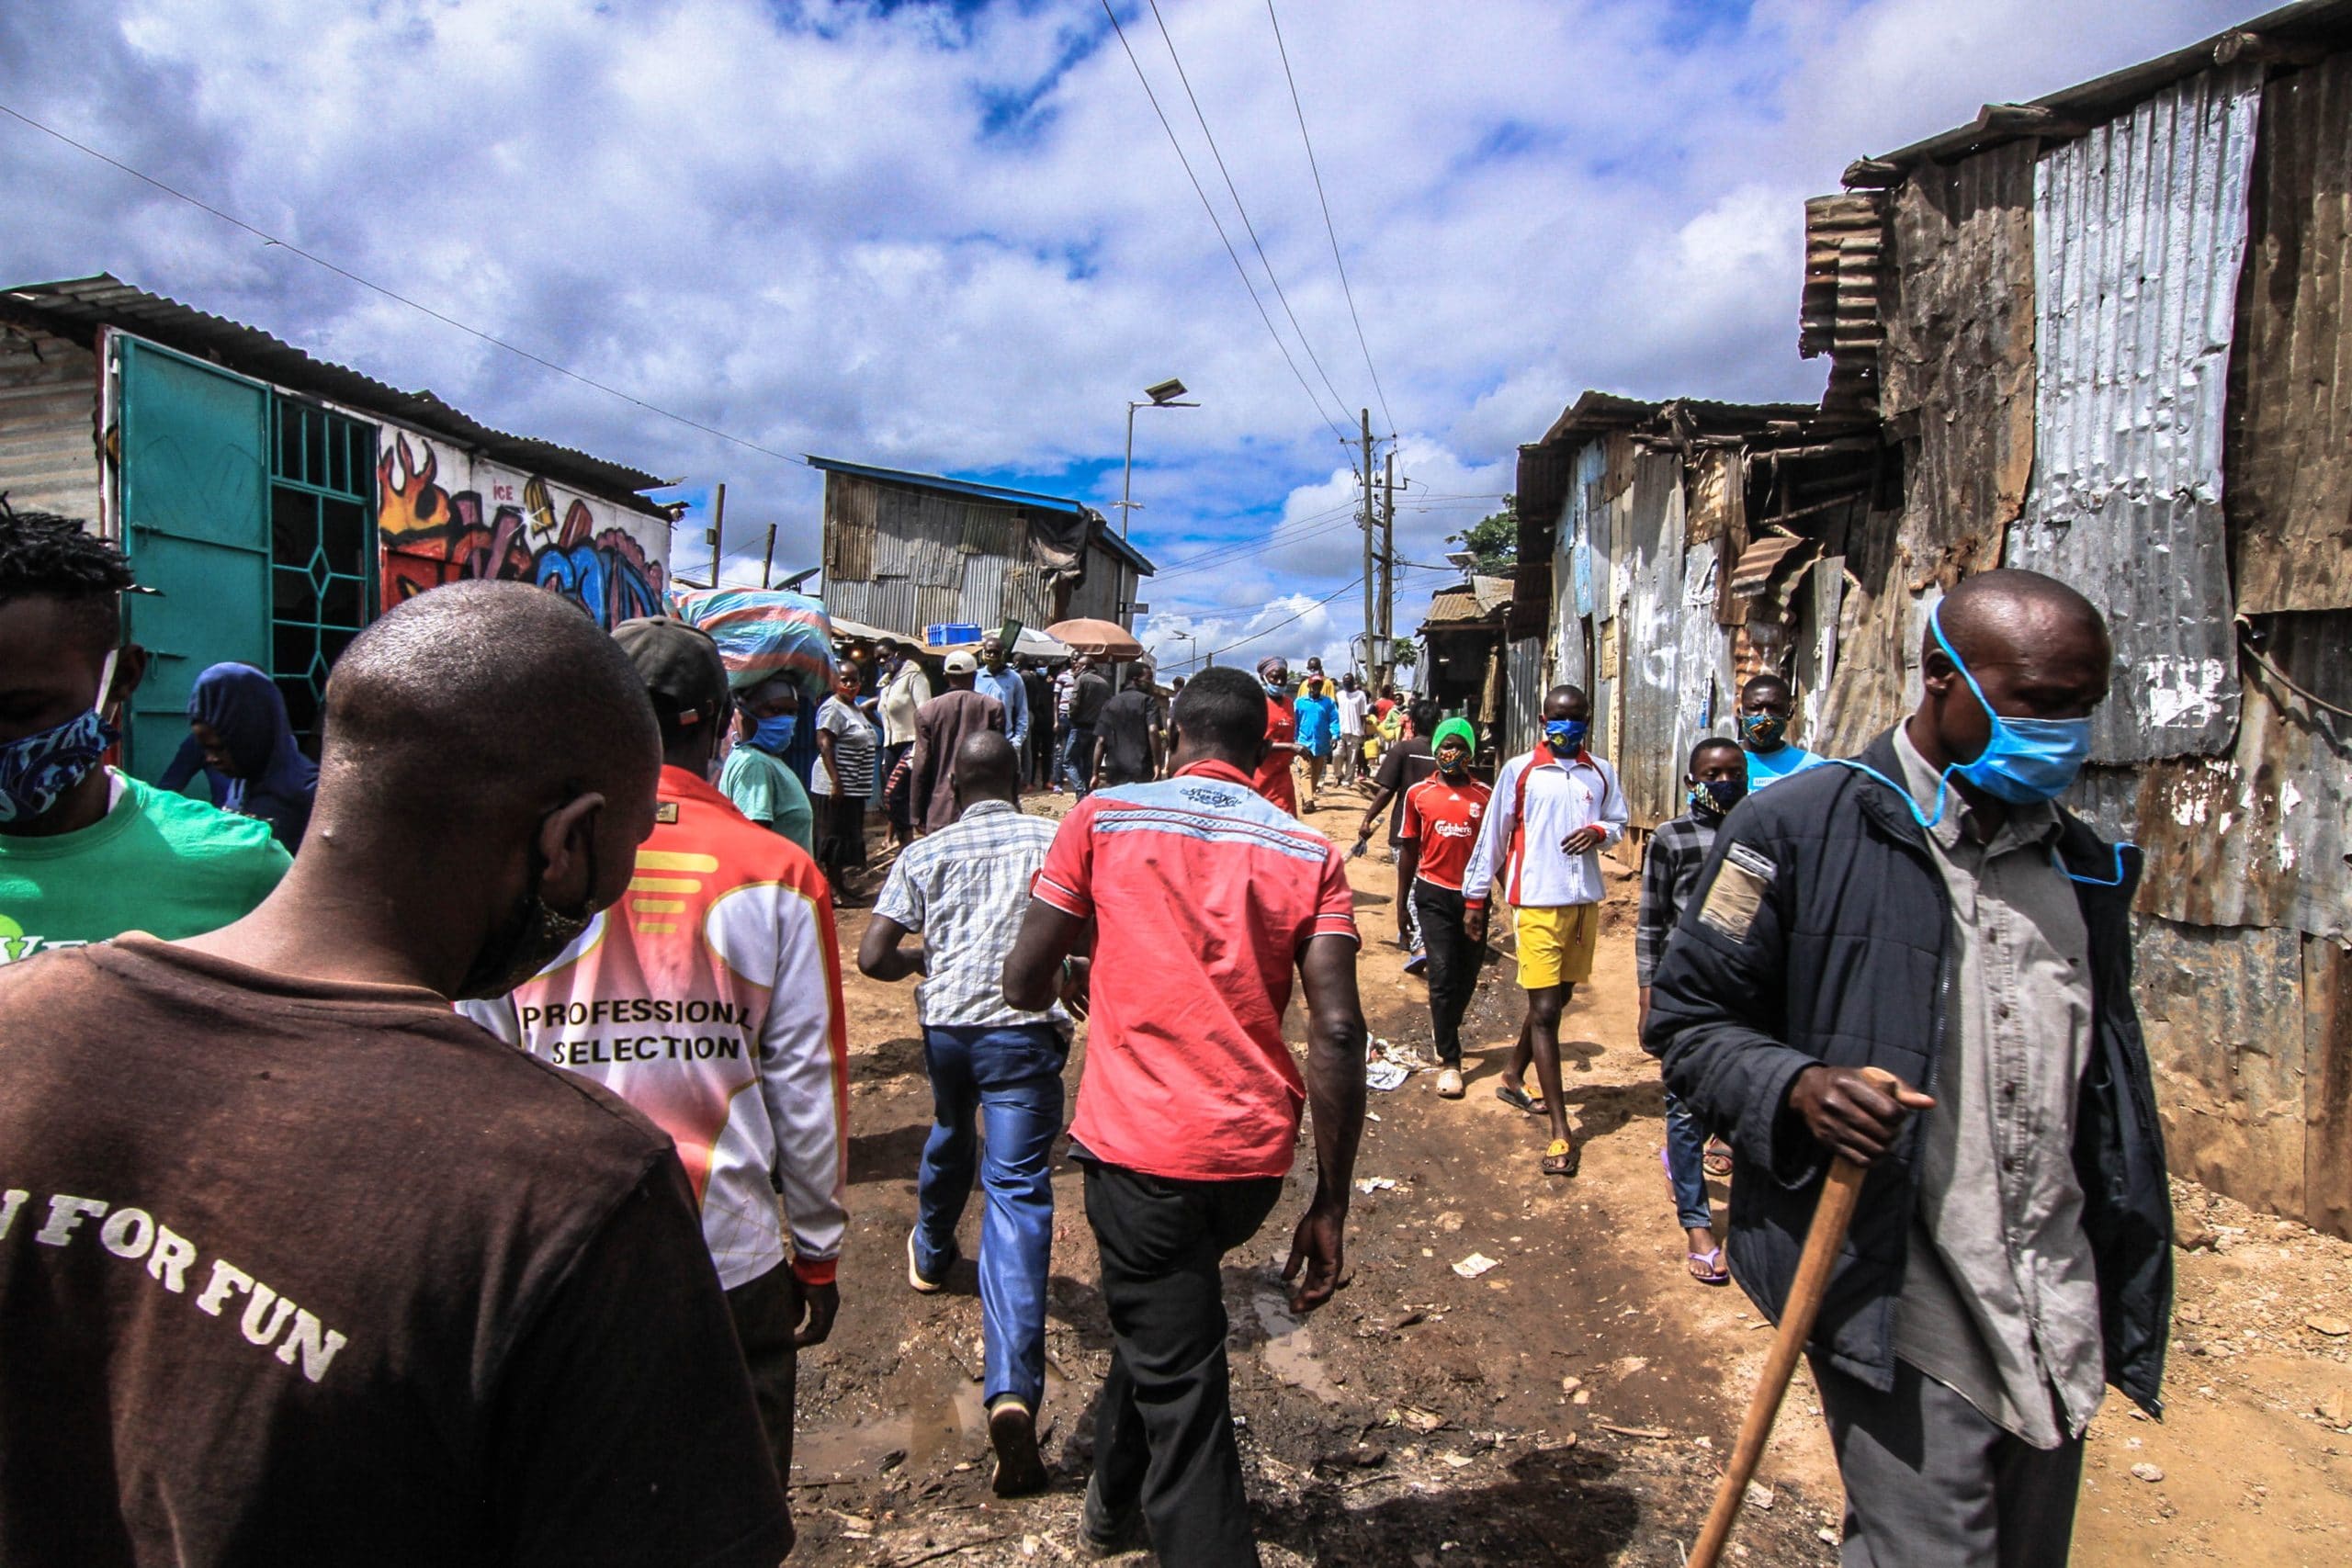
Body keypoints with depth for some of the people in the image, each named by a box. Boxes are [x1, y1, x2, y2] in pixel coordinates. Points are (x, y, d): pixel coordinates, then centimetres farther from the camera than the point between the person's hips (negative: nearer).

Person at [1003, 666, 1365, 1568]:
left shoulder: (1103, 818, -2)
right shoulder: (1311, 853, 2)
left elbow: (1024, 985, -1)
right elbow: (1338, 1030, -8)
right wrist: (1330, 1205, -3)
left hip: (1139, 1142, -4)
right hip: (1256, 1155, 5)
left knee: (1182, 1394, 6)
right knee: (1167, 1315, 31)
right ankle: (1115, 1495, 52)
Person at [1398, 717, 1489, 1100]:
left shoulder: (1485, 794, 2)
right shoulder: (1419, 794, 1)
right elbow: (1410, 850, 8)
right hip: (1434, 893, -2)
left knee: (1467, 975, 11)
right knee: (1442, 974, -7)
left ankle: (1444, 1032, 38)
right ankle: (1449, 1062, 0)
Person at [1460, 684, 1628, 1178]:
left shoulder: (1601, 774, 9)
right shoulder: (1519, 771, -3)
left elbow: (1619, 823, 18)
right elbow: (1492, 837, 0)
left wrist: (1599, 832, -7)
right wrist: (1474, 898, 1)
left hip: (1585, 901, 5)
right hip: (1538, 902, -5)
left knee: (1558, 998, 17)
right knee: (1545, 1010, -6)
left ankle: (1513, 1078, 39)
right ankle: (1561, 1132, -5)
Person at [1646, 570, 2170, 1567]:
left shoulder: (2083, 866, 13)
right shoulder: (1795, 830, -7)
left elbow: (2114, 1083, 20)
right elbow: (1687, 1018, -5)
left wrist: (2128, 1279, 18)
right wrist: (1794, 1087, -24)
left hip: (2059, 1322, 6)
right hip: (1898, 1310, -6)